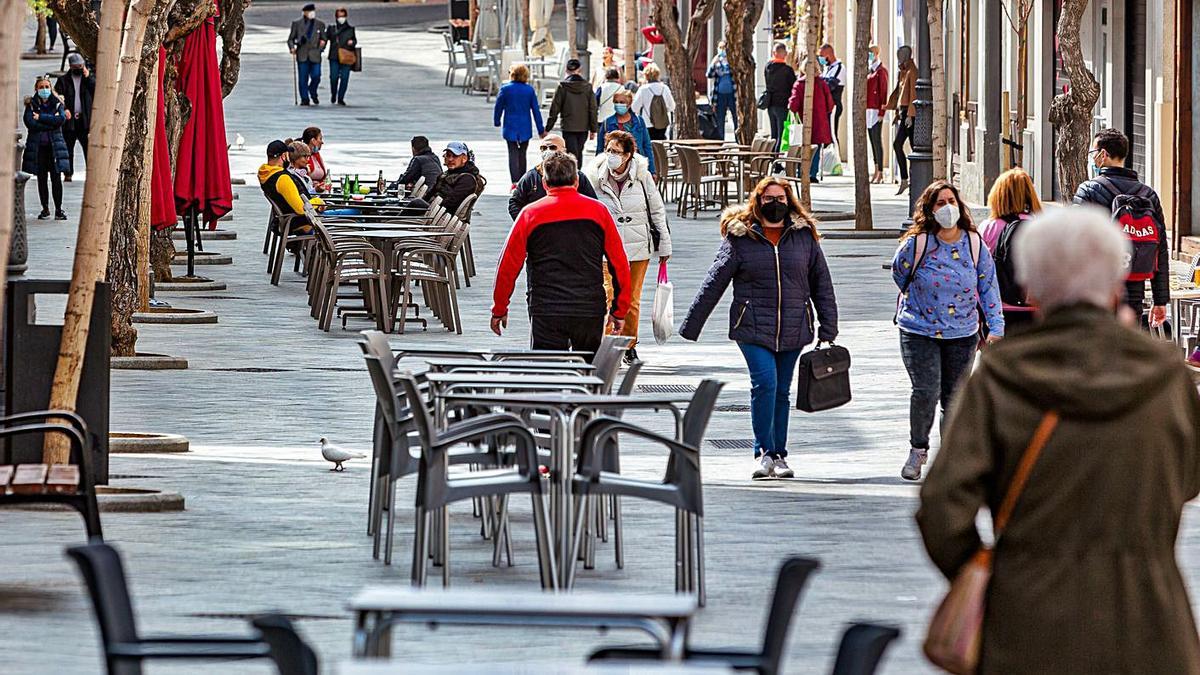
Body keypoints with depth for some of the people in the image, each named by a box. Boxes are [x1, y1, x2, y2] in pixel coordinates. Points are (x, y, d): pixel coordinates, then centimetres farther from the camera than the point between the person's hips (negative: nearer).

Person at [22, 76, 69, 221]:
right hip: (37, 146, 0)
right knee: (41, 179, 4)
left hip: (54, 145, 0)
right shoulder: (31, 105, 4)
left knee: (56, 179, -4)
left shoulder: (57, 103, 6)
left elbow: (61, 119, -12)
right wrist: (51, 122, -12)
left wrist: (40, 118, -12)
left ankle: (58, 209, 1)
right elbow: (29, 123, -11)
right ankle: (45, 209, 12)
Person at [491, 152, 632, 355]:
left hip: (545, 313, -1)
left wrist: (499, 310, 12)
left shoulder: (530, 214, 1)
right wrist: (619, 311, 14)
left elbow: (508, 266, 3)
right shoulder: (598, 211, 5)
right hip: (591, 312, 2)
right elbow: (620, 264, 7)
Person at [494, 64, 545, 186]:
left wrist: (497, 121, 18)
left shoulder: (505, 89, -7)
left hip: (510, 128, -2)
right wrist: (541, 129, 8)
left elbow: (498, 107, 0)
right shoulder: (529, 90, -2)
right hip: (525, 129, 2)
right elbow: (536, 110, 2)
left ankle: (515, 182, -13)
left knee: (513, 154, -2)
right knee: (522, 154, 13)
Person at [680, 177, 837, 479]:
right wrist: (690, 327, -1)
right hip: (753, 328, -3)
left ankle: (778, 455, 19)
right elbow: (714, 283, 1)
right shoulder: (740, 237, -1)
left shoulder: (803, 235, 6)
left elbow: (821, 283, 11)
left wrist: (828, 329, 8)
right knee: (764, 383, -17)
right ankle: (763, 451, -7)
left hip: (792, 329, 3)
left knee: (781, 392, 8)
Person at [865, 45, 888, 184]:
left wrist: (882, 112, -16)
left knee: (877, 141, -9)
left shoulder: (881, 71, -8)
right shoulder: (869, 70, 17)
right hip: (868, 110, 9)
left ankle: (880, 173, -8)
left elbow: (883, 92, -12)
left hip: (876, 110, -9)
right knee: (872, 141, 9)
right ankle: (876, 172, 12)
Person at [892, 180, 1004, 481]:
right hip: (919, 332, -2)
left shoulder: (975, 245, 0)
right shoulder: (916, 244, -9)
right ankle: (918, 450, 6)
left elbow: (988, 287, 6)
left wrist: (995, 328, 1)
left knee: (954, 399, 3)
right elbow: (899, 273, 9)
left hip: (962, 335, 3)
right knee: (926, 392, -15)